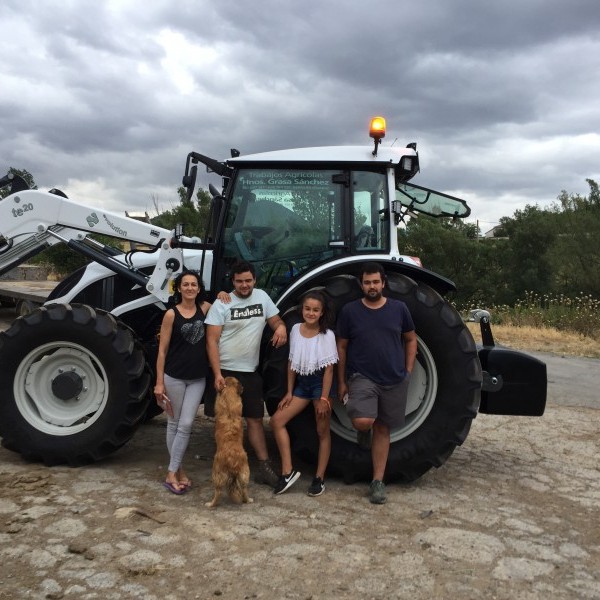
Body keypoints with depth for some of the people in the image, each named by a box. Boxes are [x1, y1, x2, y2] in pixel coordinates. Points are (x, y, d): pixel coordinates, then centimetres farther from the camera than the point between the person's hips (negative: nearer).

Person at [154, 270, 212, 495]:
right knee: (174, 424, 9)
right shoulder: (171, 314, -8)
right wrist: (159, 382, -10)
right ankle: (177, 470, 20)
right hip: (174, 377, -3)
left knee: (186, 425, 2)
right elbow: (162, 350, -6)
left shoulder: (205, 308, 2)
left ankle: (172, 473, 10)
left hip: (198, 378, 3)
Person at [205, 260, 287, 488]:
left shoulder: (262, 297, 3)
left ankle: (264, 467, 17)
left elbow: (276, 320, 13)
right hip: (227, 371, -4)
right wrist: (217, 374, -20)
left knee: (255, 418, 10)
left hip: (250, 371, 4)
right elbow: (211, 340, -12)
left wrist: (281, 327, -14)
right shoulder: (222, 304, -10)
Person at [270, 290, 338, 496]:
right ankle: (287, 471, 2)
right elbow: (292, 363, 8)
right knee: (277, 421, -3)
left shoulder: (327, 335, -11)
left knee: (322, 431, 3)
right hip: (301, 383, 5)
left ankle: (319, 478, 15)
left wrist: (324, 399, -16)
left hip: (320, 382, -5)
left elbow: (329, 369, -12)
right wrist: (289, 392, 7)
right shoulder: (295, 330, 2)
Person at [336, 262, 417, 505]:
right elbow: (342, 347, 4)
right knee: (363, 421, -23)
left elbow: (411, 339, 12)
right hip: (362, 377, -2)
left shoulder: (399, 308, 1)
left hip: (395, 380, 2)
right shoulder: (349, 310, -2)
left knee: (382, 429, 8)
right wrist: (341, 381, 2)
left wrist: (408, 371, 4)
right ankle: (365, 431, 15)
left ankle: (378, 481, 19)